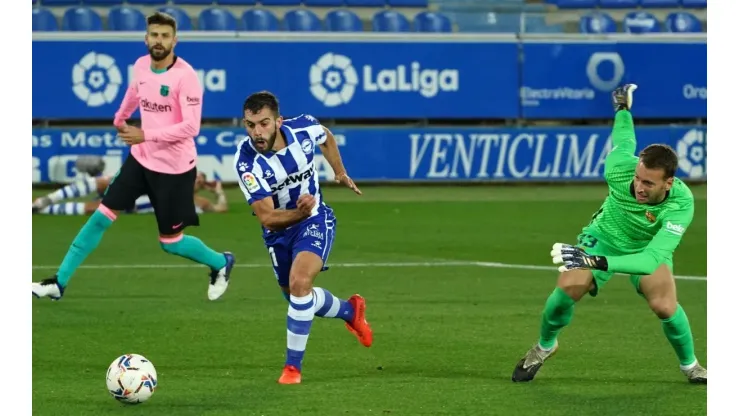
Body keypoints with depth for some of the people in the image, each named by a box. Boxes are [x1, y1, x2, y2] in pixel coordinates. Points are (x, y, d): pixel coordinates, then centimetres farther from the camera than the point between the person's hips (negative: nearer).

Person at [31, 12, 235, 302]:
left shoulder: (185, 76, -21)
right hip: (141, 158, 6)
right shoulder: (141, 65, 0)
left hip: (173, 168, -6)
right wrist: (120, 118, 43)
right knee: (101, 217, 1)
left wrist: (145, 135, -31)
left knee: (170, 242, 3)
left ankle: (221, 264, 32)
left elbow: (191, 126, -27)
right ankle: (59, 283, 6)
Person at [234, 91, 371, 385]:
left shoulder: (303, 129, -22)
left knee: (299, 282, -25)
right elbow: (266, 218, -29)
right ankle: (350, 311, 50)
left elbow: (327, 138, 6)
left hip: (315, 220, -2)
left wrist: (340, 173, 9)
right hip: (279, 230, 2)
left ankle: (293, 366, -12)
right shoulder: (246, 161, -29)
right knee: (297, 297, 18)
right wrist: (298, 213, -45)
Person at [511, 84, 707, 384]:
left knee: (664, 305, -24)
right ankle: (545, 346, 13)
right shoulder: (621, 168, -33)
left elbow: (652, 259, -48)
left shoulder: (681, 204, -40)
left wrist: (597, 263, -59)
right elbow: (624, 139, -7)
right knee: (567, 289, -19)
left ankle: (689, 364, 7)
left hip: (648, 250, -1)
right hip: (603, 237, 1)